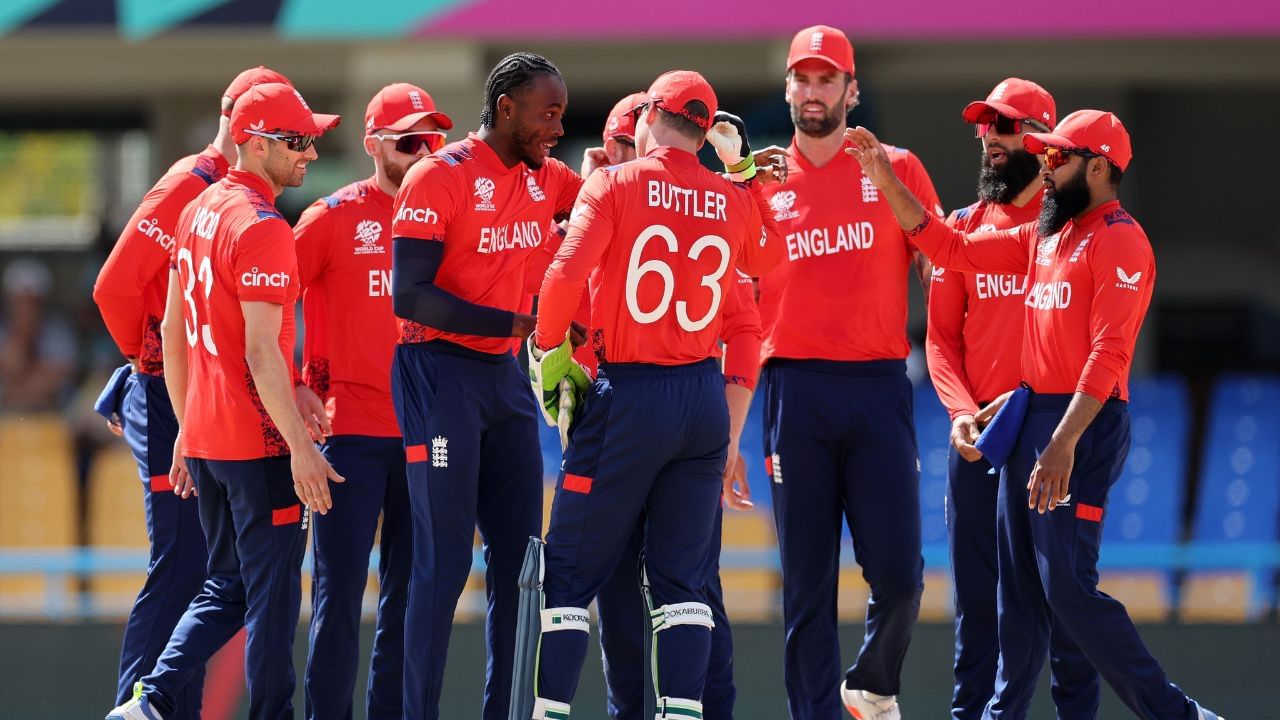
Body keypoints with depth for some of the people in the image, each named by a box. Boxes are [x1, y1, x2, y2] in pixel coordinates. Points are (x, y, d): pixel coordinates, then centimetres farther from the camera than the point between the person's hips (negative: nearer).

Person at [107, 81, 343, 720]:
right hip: (258, 443, -9)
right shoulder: (262, 229, -16)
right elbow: (261, 352, -21)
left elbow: (173, 331, 16)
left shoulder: (198, 212, 11)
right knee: (272, 592, 0)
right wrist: (301, 446, -19)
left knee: (227, 587, 17)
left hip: (204, 437, 9)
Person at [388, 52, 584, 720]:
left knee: (517, 556, 8)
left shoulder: (545, 179, 9)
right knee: (445, 559, -7)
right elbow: (409, 296, -17)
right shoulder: (439, 177, -12)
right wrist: (516, 323, -21)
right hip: (440, 371, -7)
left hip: (506, 377, 7)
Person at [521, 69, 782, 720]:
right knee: (682, 580, 7)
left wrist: (545, 347, -1)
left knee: (573, 570, 3)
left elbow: (567, 273, -17)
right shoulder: (735, 200, 5)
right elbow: (766, 263, 27)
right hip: (705, 396, 4)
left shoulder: (615, 184, -5)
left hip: (627, 395, -4)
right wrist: (743, 170, 28)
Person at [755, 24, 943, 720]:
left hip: (879, 385, -1)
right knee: (806, 578, 1)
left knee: (897, 572, -7)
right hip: (794, 391, 1)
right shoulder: (762, 187, 11)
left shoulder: (897, 171, 8)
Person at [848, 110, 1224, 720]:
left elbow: (1109, 353, -20)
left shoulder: (1119, 241, -11)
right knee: (1018, 585, 11)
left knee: (1067, 586, -14)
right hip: (1029, 416, 9)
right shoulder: (1041, 238, 16)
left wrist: (1064, 441, -27)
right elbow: (951, 249, 20)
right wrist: (885, 182, 13)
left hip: (1084, 422, -9)